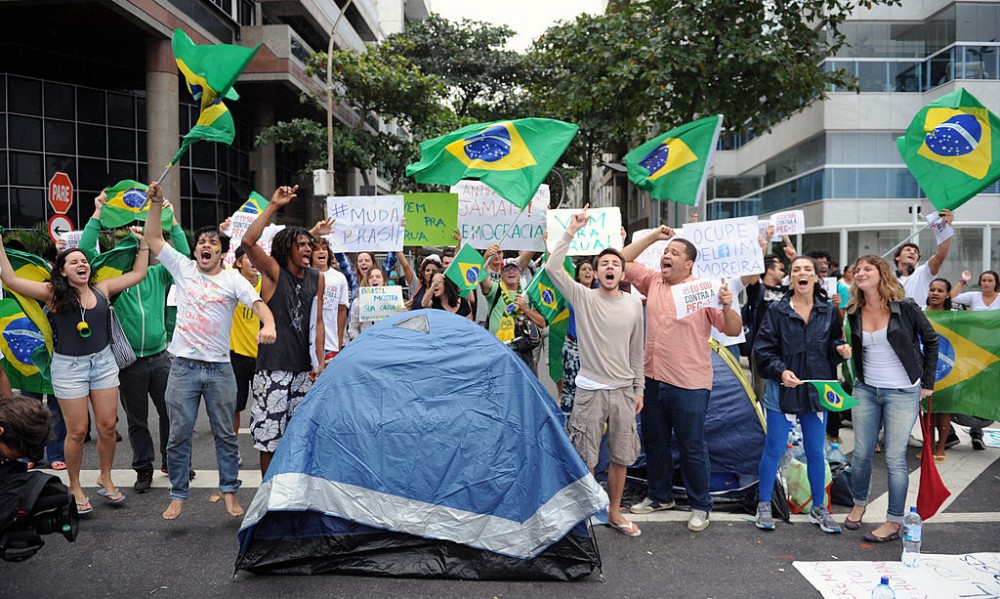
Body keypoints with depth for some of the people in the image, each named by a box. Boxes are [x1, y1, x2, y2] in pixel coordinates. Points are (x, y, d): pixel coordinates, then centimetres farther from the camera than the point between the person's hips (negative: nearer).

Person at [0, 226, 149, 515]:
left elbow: (138, 273, 10)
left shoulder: (102, 289, 3)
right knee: (77, 431, 3)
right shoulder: (53, 292, -5)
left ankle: (106, 480, 24)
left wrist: (143, 243, 9)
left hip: (103, 361, 3)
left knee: (107, 425, 6)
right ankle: (75, 488, 20)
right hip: (68, 366, -3)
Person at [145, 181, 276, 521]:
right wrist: (156, 203, -3)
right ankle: (178, 496, 18)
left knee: (225, 434, 8)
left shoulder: (233, 279, 1)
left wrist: (268, 325, -31)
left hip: (219, 368, -1)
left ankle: (229, 491, 21)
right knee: (179, 435, 6)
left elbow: (258, 303, -11)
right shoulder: (183, 269, 6)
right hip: (184, 367, 1)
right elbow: (153, 239, 7)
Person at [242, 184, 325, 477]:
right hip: (273, 366, -5)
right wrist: (273, 206, -21)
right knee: (270, 432, -2)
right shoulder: (273, 271, -4)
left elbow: (318, 322, 12)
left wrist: (321, 362, 6)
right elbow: (248, 242, -21)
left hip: (304, 367, 5)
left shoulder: (317, 279, 9)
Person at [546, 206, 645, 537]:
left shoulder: (634, 304, 4)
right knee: (585, 459, 3)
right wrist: (571, 231, -20)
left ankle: (615, 512, 30)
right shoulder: (582, 297, -5)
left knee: (621, 457, 13)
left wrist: (639, 388, 10)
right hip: (590, 389, -3)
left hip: (623, 390, 3)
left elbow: (636, 351, 10)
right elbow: (552, 268, -20)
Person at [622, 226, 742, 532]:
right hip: (653, 379, 6)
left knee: (692, 447, 4)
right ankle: (660, 495, 37)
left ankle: (700, 506, 21)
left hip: (689, 384, -6)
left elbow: (734, 330, -9)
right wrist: (652, 237, 2)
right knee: (654, 442, 18)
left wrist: (727, 307, -29)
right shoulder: (653, 282, 5)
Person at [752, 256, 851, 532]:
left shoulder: (829, 311, 4)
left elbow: (833, 345, 12)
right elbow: (763, 349, -7)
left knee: (816, 452, 12)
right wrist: (781, 371, -20)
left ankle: (819, 508, 27)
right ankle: (764, 505, 21)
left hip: (816, 390, 3)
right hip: (782, 389, -3)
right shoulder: (777, 310, -5)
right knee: (774, 450, 6)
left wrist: (841, 349, -10)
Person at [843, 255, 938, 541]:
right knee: (861, 453, 8)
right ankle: (859, 504, 29)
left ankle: (894, 522, 9)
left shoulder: (904, 307, -10)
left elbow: (931, 340, 0)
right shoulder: (854, 313, 1)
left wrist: (927, 383, 0)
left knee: (894, 458, -1)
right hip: (865, 390, 4)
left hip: (902, 392, -4)